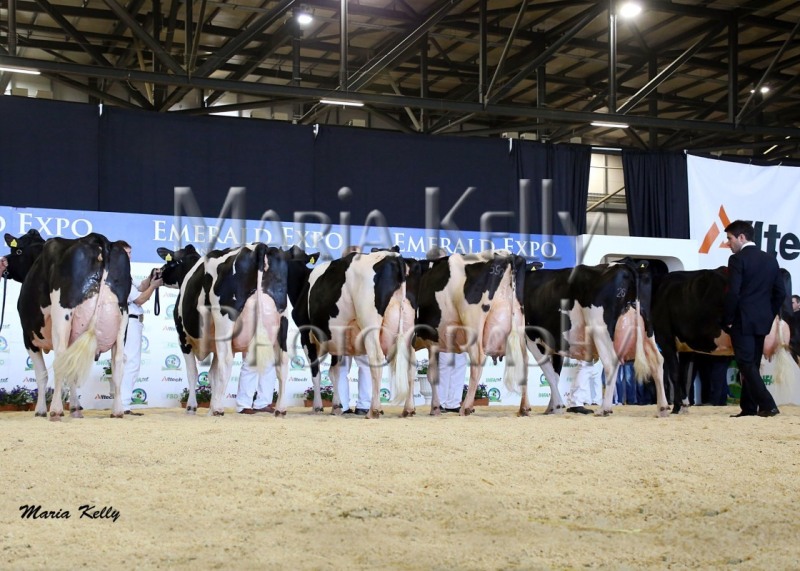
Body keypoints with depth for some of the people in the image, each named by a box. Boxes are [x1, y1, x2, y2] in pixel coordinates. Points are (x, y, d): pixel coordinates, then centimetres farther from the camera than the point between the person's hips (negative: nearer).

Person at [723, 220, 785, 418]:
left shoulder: (737, 259, -11)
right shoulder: (770, 260, 10)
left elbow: (733, 293, -17)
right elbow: (780, 293, 11)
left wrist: (727, 320, -8)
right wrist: (769, 316, 17)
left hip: (742, 321, -7)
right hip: (762, 322, 7)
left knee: (747, 365, -5)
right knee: (753, 365, 12)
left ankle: (768, 405, -14)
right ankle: (749, 408, 13)